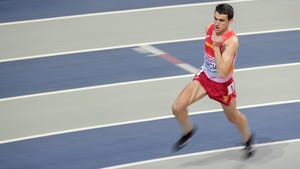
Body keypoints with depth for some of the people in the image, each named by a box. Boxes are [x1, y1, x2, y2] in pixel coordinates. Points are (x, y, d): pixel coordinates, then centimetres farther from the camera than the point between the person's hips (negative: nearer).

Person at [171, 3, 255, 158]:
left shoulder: (232, 41, -33)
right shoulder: (209, 28, -13)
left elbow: (222, 73, -42)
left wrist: (216, 47, -47)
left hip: (222, 84, -5)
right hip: (204, 77, 5)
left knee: (233, 117, 20)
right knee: (177, 107, -11)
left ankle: (247, 139, 52)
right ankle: (188, 131, 20)